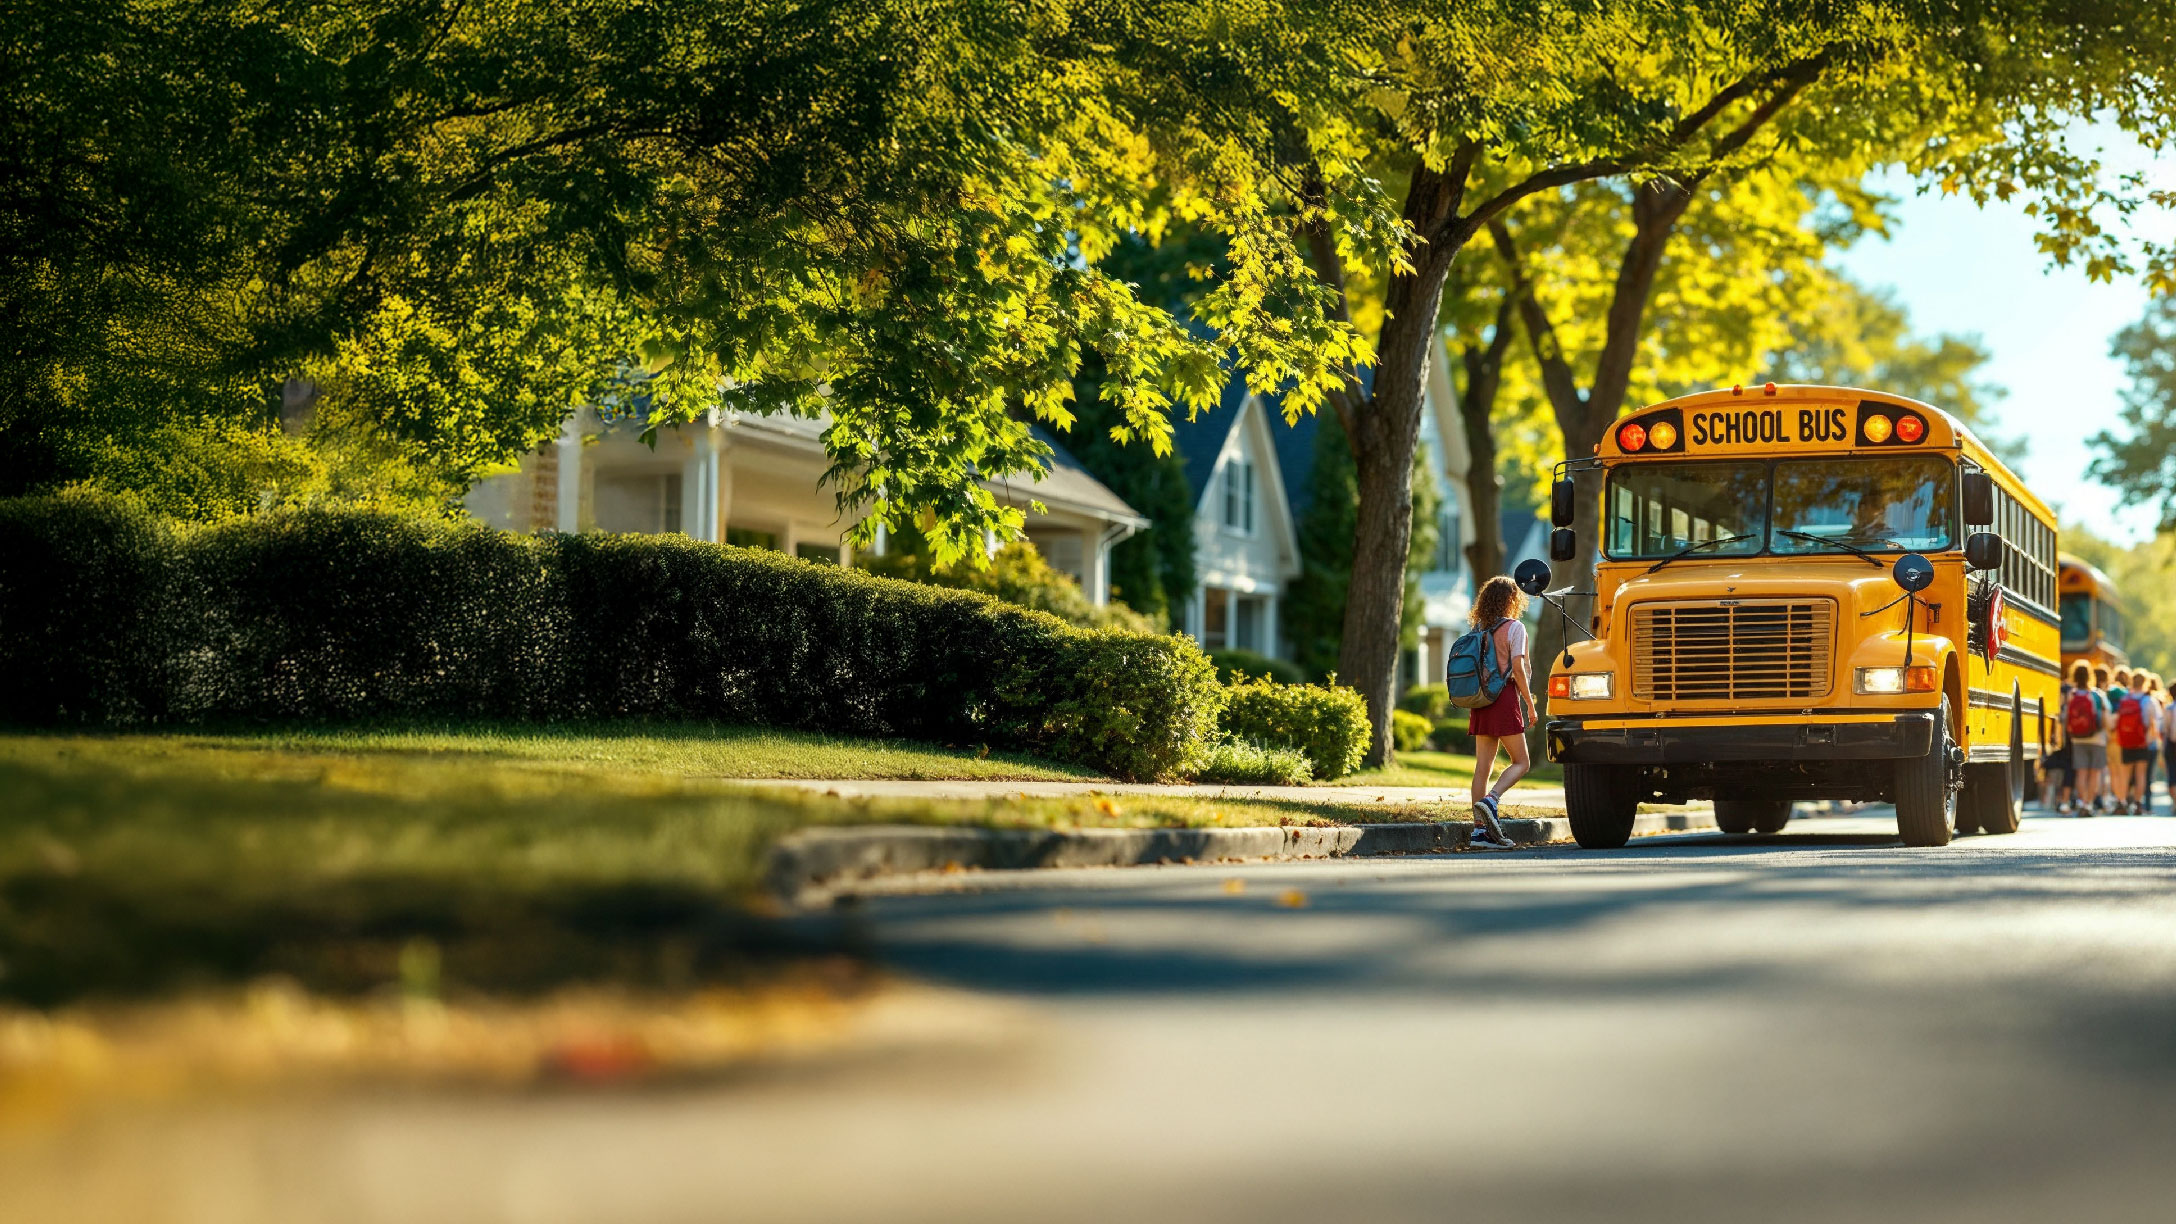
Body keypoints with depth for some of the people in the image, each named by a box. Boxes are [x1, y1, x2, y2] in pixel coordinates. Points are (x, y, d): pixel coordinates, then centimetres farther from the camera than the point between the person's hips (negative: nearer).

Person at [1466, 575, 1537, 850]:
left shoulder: (1479, 628, 11)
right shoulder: (1514, 628, -7)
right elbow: (1517, 669, -12)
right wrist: (1529, 703, -5)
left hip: (1480, 699, 6)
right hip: (1505, 697, -6)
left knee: (1483, 765, 4)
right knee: (1521, 762, 3)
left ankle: (1479, 829, 0)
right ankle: (1490, 801, -21)